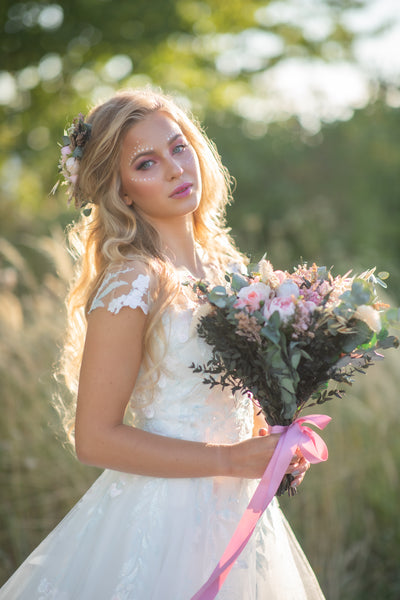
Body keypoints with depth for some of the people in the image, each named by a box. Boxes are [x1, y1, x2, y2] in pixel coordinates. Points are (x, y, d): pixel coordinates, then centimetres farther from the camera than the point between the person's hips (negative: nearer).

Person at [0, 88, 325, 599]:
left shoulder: (227, 268, 4)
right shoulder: (131, 286, -18)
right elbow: (95, 439, -19)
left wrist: (272, 445, -1)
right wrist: (232, 459, -18)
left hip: (237, 511, 7)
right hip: (163, 519, -7)